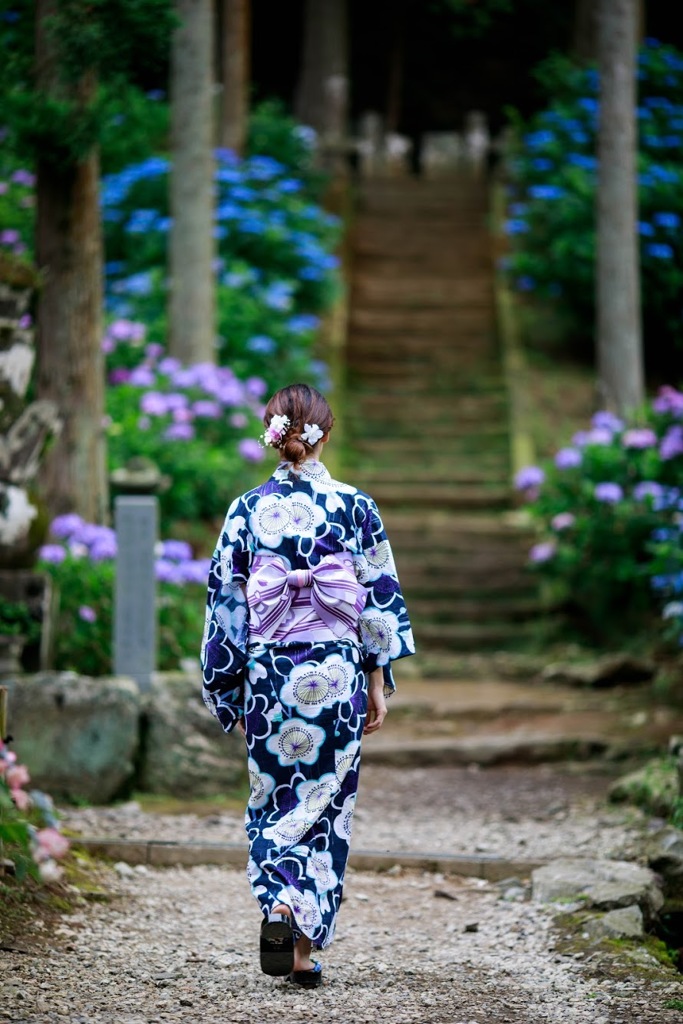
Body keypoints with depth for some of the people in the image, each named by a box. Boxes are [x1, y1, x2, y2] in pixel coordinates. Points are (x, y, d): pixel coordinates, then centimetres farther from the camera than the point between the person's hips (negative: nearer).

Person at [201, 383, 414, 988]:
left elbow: (226, 604, 2)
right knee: (324, 803, 6)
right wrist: (378, 682, 7)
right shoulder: (355, 508, -2)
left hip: (269, 674, 1)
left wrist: (230, 689, 10)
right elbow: (379, 600, -1)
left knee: (273, 800, 14)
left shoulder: (248, 510, 0)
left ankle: (277, 905, -8)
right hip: (337, 675, -1)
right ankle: (304, 948, 1)